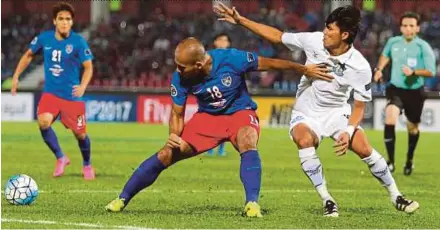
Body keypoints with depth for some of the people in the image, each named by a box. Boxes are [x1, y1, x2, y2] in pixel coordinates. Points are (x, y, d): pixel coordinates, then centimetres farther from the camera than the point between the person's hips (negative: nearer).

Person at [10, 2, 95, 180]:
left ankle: (87, 165, 33)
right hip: (51, 93, 2)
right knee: (43, 122, -24)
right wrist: (16, 76, 9)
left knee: (79, 133, 3)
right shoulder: (44, 38, -3)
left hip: (72, 95, -2)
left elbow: (88, 67, -11)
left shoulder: (78, 42, -13)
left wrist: (83, 86, -29)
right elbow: (28, 55, 14)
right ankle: (60, 158, -2)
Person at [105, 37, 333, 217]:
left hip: (240, 113, -2)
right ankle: (122, 199, 5)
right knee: (166, 155, -8)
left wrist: (304, 69, -8)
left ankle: (252, 203, -35)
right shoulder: (180, 79, -21)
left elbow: (268, 63, -16)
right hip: (207, 117, 2)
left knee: (248, 145, -36)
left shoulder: (231, 59, -30)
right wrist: (174, 135, -29)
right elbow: (177, 113, -7)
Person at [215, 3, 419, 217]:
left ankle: (396, 197, 3)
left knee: (364, 148, -19)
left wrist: (348, 131, -26)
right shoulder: (314, 41, -17)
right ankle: (326, 200, -22)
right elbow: (277, 36, -4)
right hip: (306, 114, 1)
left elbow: (359, 106, -10)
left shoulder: (360, 67, -20)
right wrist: (240, 20, -7)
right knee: (304, 140, -32)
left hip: (337, 111, -1)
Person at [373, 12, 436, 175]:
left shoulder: (423, 47, -14)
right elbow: (385, 55, 22)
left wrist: (413, 72, -32)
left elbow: (431, 72, -17)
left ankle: (409, 160, 43)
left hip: (415, 92, -1)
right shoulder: (393, 42, -3)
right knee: (390, 119, -25)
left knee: (412, 127, 15)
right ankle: (391, 161, -20)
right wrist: (379, 69, 8)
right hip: (395, 89, 1)